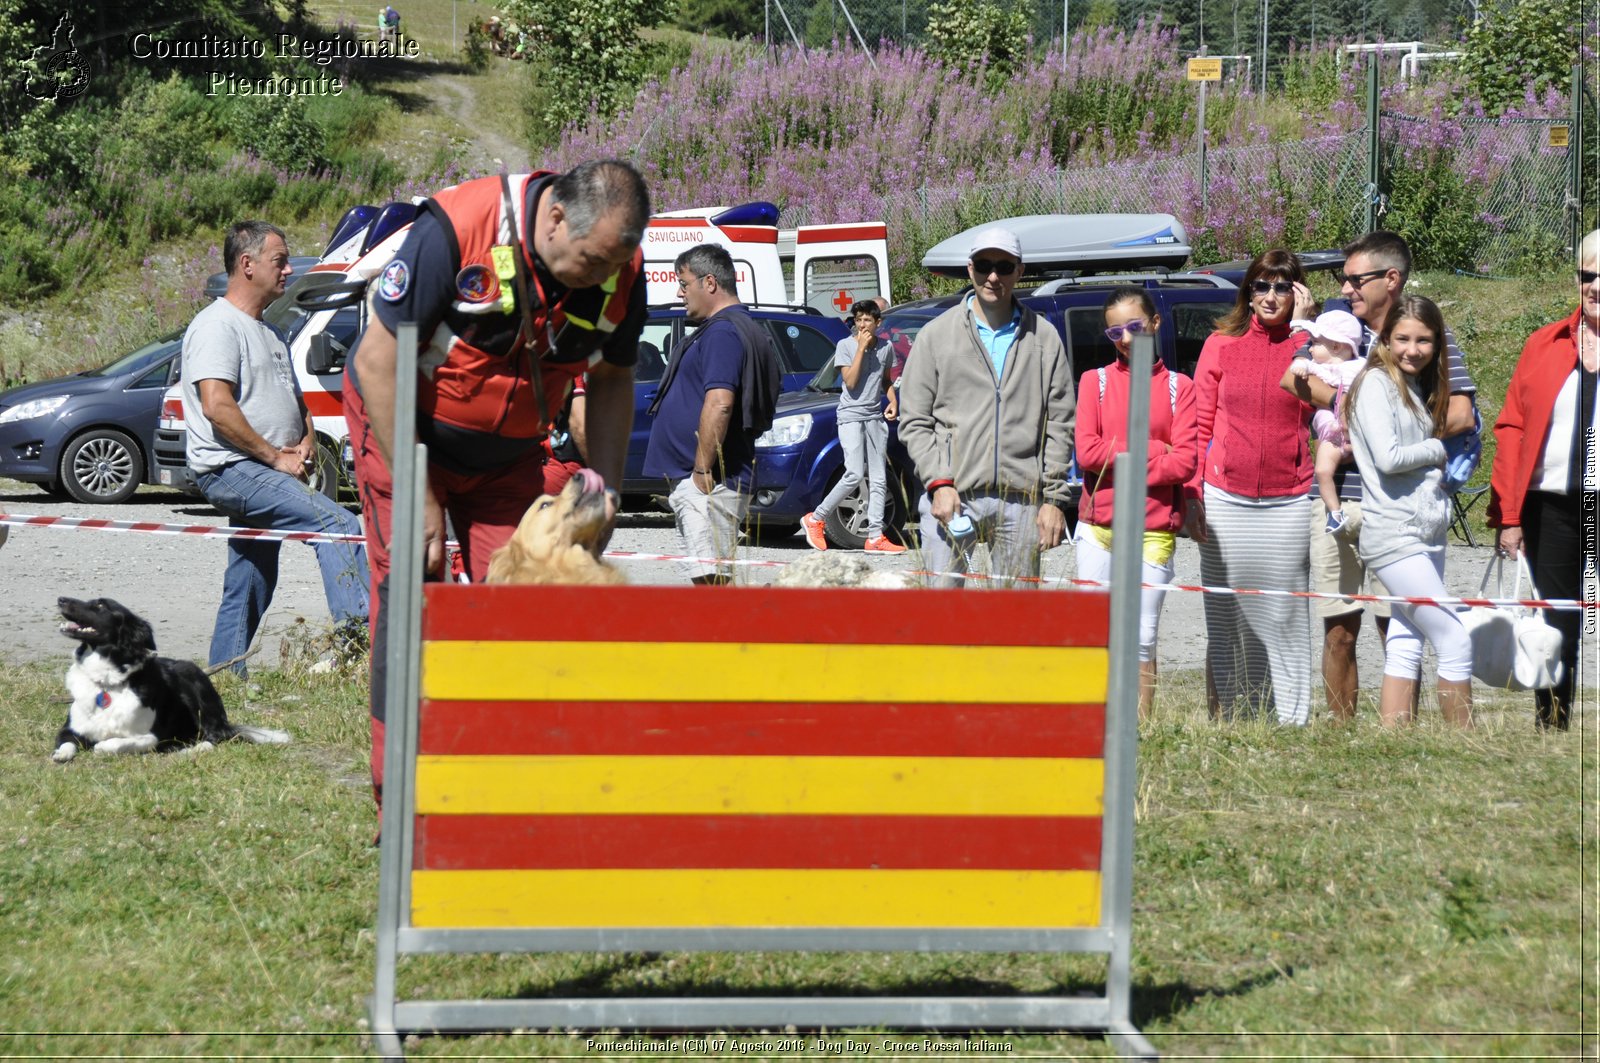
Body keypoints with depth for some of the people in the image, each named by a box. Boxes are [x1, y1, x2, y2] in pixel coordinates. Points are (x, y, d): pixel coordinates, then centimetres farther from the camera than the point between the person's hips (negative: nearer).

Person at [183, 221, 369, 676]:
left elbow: (295, 399, 30)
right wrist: (276, 457, -17)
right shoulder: (218, 326, -8)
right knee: (338, 524, -25)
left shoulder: (267, 332, 23)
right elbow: (217, 407, -19)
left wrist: (307, 442, 8)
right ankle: (358, 631, -34)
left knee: (247, 593, 10)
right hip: (231, 469, -10)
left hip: (262, 474, 10)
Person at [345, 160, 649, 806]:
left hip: (510, 455, 4)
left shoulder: (620, 273, -15)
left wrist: (606, 485, -10)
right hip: (404, 429, -4)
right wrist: (420, 498, -21)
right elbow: (378, 362, -23)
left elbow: (611, 383, 4)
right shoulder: (455, 229, -31)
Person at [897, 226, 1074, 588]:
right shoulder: (937, 334, 7)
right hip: (952, 495, -1)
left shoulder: (1044, 338, 10)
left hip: (1021, 501, 1)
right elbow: (914, 421, 5)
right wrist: (938, 482, -8)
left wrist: (1054, 499, 1)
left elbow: (1060, 427, 9)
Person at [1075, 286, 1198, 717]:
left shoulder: (1178, 387, 6)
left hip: (1154, 531, -1)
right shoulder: (1096, 382, 9)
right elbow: (1086, 452, -4)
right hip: (1097, 527, 1)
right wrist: (1152, 450, -7)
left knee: (1143, 639, -1)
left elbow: (1185, 461, -5)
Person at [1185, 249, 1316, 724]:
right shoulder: (1221, 345, 8)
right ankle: (1227, 722, 10)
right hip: (1225, 501, 1)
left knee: (1283, 618, -1)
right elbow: (1200, 426, 8)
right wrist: (1193, 495, 0)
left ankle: (1289, 723, 4)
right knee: (1226, 621, 5)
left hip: (1288, 503, -1)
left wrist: (1301, 327, -10)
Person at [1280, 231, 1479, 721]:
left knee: (1396, 629, -2)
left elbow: (1460, 415, -5)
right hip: (1335, 496, 3)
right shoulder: (1338, 319, 14)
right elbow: (1295, 378, 1)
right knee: (1339, 631, 4)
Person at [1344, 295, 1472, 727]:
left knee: (1406, 647, 7)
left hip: (1426, 535, 8)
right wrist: (1437, 450, -5)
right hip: (1394, 535, -8)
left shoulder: (1418, 387, 17)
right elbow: (1388, 457, -18)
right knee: (1455, 640, -9)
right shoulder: (1376, 383, -9)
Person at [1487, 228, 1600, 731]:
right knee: (1559, 632, 7)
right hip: (1551, 507, 2)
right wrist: (1507, 515, 2)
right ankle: (1550, 729, 14)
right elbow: (1512, 428, 9)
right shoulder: (1545, 345, 11)